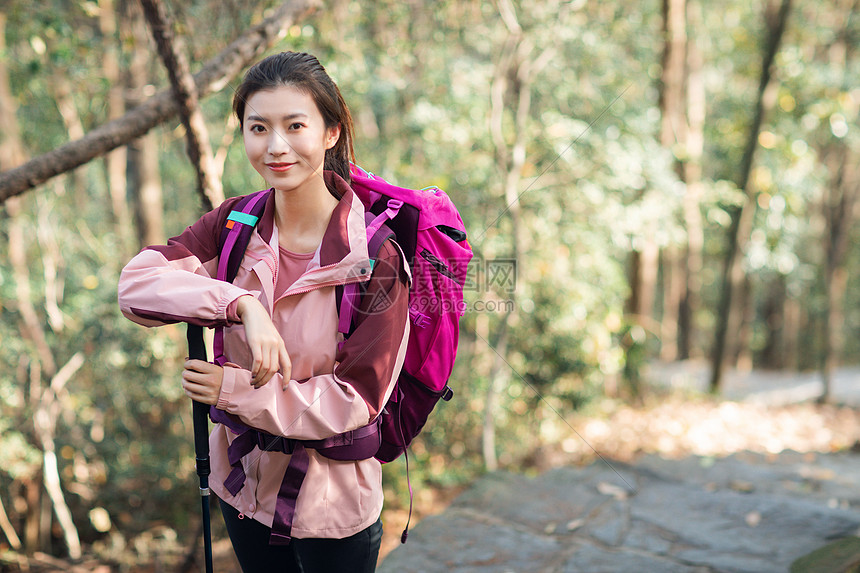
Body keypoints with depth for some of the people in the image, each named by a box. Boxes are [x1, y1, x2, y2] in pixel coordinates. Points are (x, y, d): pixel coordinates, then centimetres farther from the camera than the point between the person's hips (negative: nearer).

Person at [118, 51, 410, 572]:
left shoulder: (377, 258, -20)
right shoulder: (235, 224, -6)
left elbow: (356, 399, -19)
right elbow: (136, 285, -19)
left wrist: (232, 391, -19)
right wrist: (242, 305, -33)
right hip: (243, 488, 4)